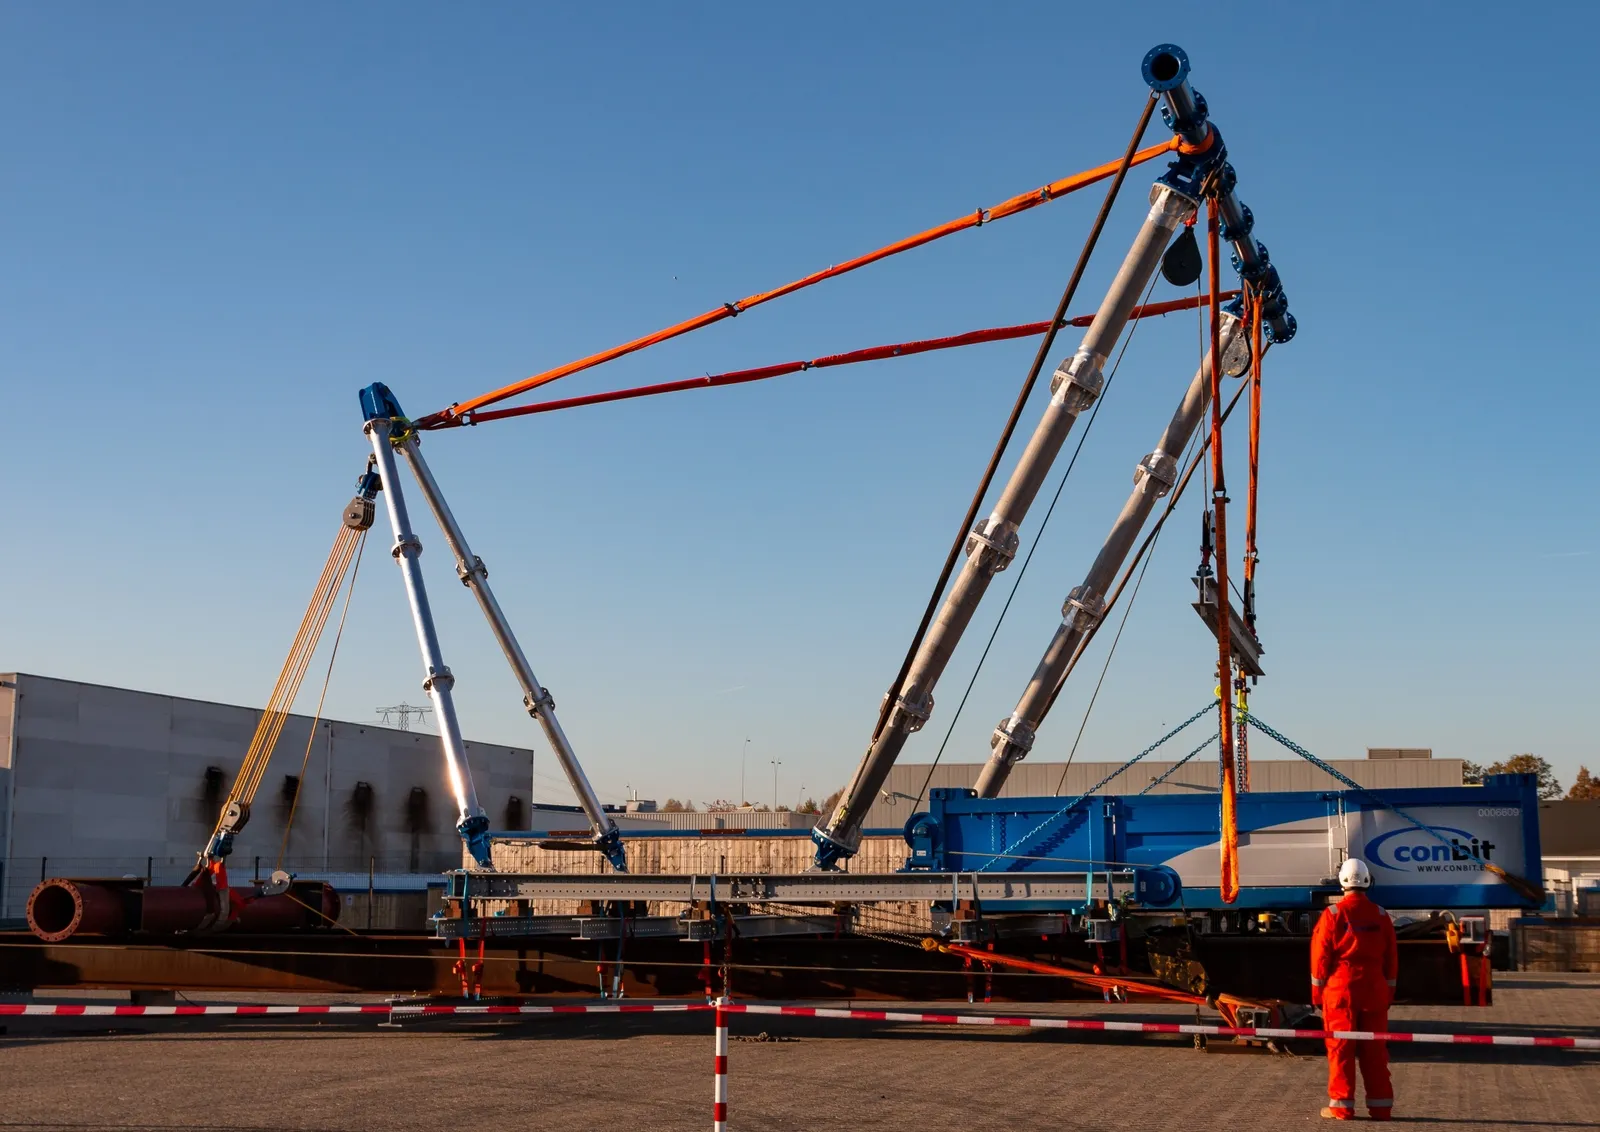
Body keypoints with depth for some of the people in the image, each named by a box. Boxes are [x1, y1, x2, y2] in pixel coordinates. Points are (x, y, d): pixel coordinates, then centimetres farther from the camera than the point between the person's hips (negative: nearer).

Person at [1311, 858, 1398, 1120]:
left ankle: (1341, 1106, 1)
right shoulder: (1381, 916, 4)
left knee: (1341, 1049, 1)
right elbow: (1391, 959, 9)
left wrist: (1317, 992, 4)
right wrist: (1388, 994, 16)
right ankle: (1380, 1106, 10)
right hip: (1374, 992, 3)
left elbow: (1320, 956, -6)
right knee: (1374, 1051, 8)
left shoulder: (1333, 914, -7)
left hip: (1340, 991, -3)